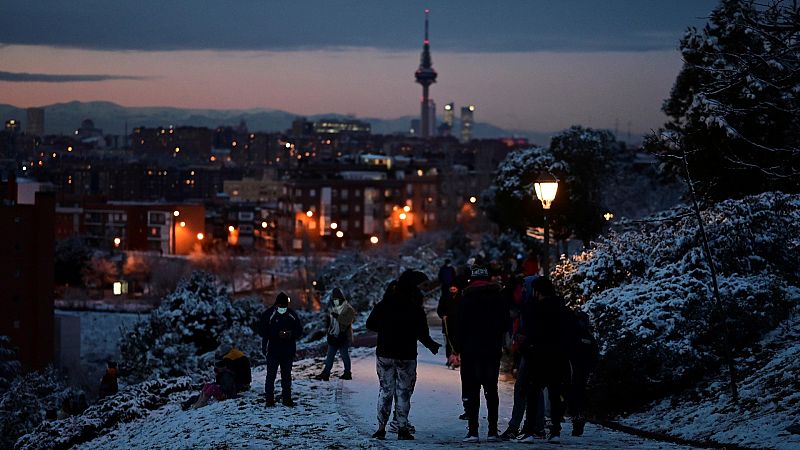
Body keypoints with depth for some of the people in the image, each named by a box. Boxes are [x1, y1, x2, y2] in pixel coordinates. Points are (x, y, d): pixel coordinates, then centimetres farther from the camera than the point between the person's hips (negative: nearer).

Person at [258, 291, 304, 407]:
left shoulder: (292, 315, 4)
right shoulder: (268, 315, -6)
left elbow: (299, 331, 9)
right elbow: (262, 331, -10)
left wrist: (291, 334, -13)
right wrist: (277, 334, -20)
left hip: (288, 351, 3)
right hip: (273, 351, -3)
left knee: (287, 375, 10)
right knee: (271, 375, -2)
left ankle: (287, 398, 18)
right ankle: (269, 399, 4)